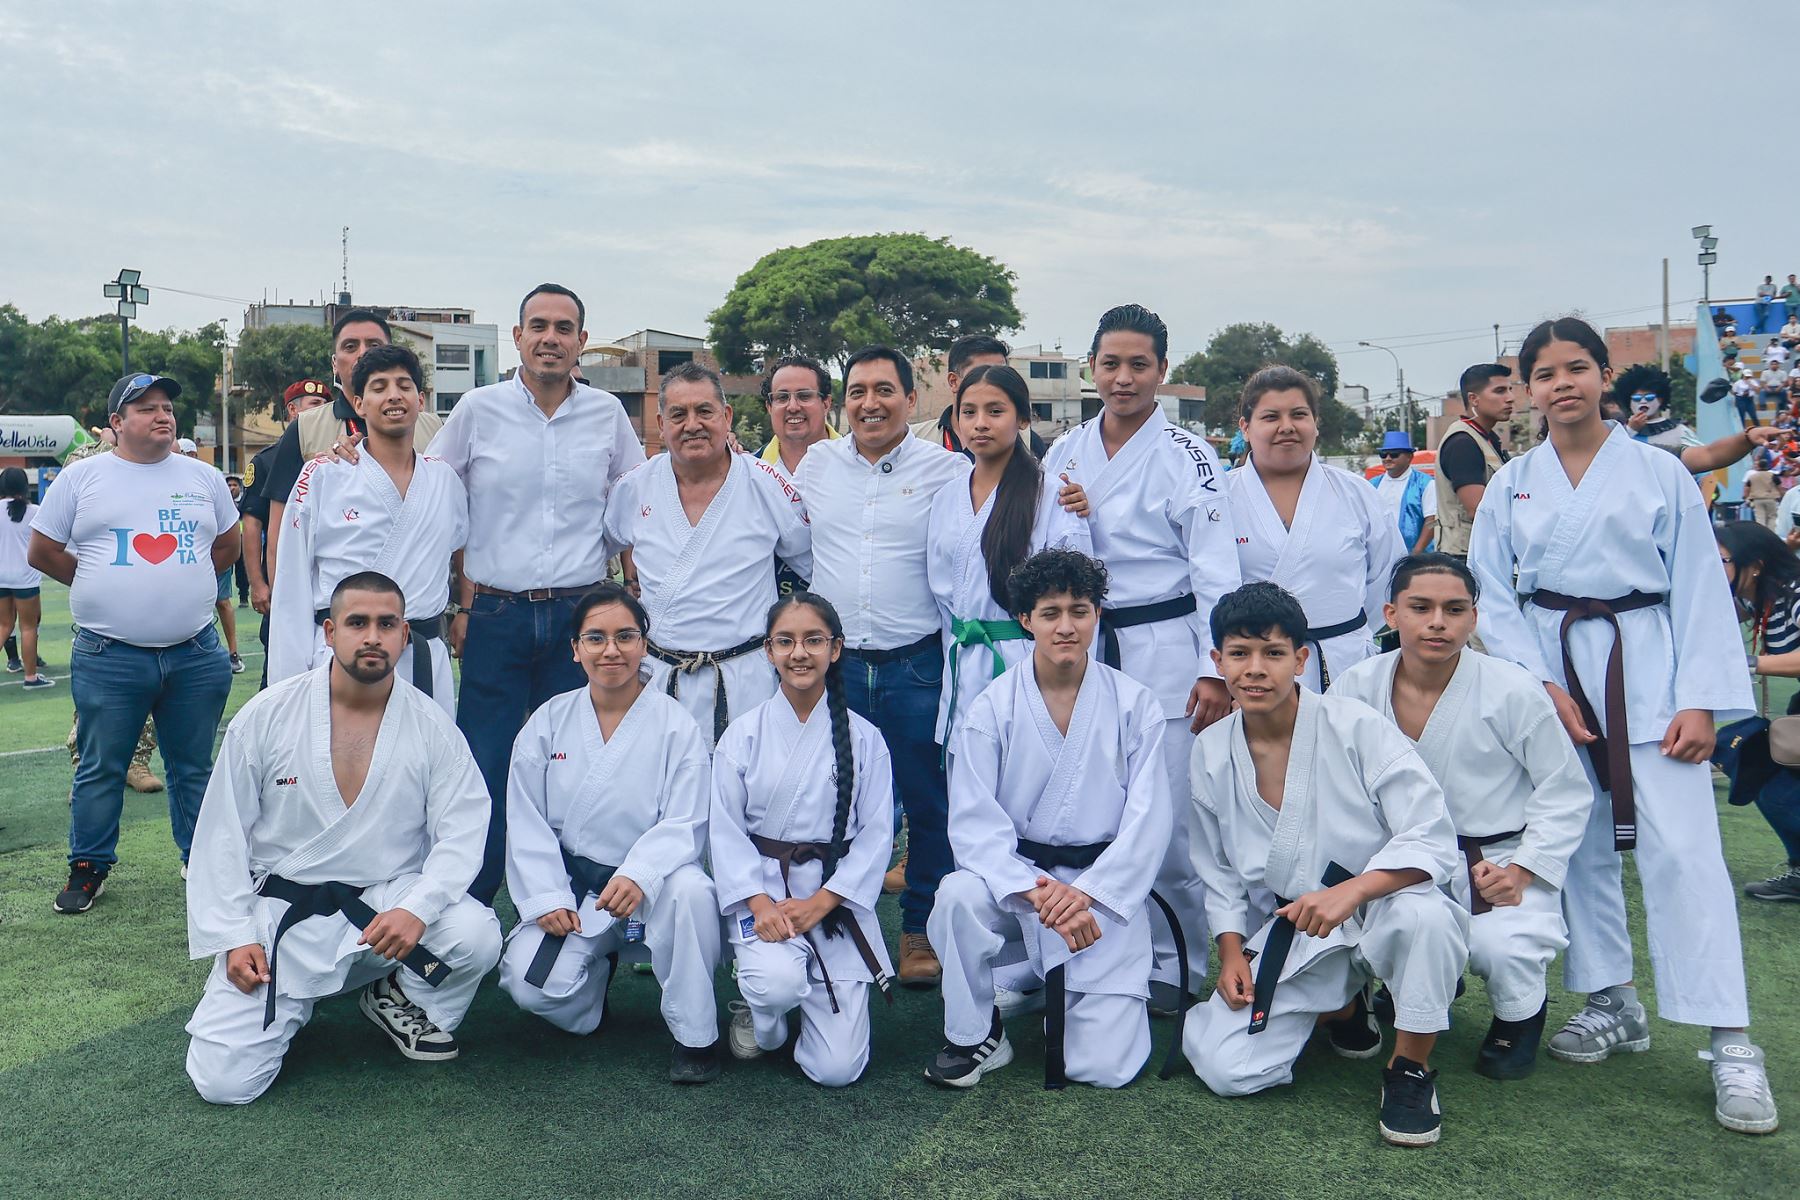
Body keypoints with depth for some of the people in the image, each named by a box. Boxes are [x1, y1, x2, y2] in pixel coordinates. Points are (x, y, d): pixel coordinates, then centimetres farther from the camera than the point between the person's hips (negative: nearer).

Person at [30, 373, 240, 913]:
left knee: (194, 767, 11)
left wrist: (183, 586, 10)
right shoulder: (81, 477, 2)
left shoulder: (203, 477, 9)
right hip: (108, 657, -2)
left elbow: (227, 545, 20)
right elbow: (42, 552, 6)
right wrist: (102, 587, 6)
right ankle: (89, 867, 21)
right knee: (101, 768, 7)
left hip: (195, 655, 2)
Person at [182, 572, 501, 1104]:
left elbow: (461, 834, -7)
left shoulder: (432, 727, -2)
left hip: (388, 901, 1)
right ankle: (292, 1000, 20)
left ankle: (398, 998, 5)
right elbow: (221, 834, 1)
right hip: (282, 911, -1)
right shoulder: (266, 715, -3)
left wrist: (417, 907, -25)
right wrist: (233, 937, -7)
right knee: (223, 1080, -14)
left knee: (477, 936, -29)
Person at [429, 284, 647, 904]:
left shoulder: (607, 414, 6)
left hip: (580, 615, 1)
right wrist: (459, 604, 1)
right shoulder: (478, 410, 2)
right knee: (485, 767, 1)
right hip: (495, 616, -1)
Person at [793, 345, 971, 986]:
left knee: (928, 805, 6)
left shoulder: (947, 469, -1)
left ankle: (921, 931, 22)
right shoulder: (815, 463, 9)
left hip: (917, 666, -2)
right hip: (833, 663, 3)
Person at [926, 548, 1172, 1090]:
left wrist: (1085, 893, -20)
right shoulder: (991, 709, -4)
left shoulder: (1134, 705, -3)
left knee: (1107, 1067, -9)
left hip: (1104, 888, 0)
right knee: (959, 895, -34)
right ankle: (975, 1037, -8)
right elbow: (974, 822, -11)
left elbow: (1149, 819, -7)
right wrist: (1039, 892, -26)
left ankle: (1063, 998, 27)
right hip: (1014, 876, 0)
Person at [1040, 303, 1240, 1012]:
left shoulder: (1185, 457, -5)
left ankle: (1174, 966, 15)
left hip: (1163, 650, -4)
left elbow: (1216, 571, -7)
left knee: (1166, 820, -3)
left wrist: (1215, 672, -13)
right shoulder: (1064, 454, 9)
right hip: (1083, 647, 4)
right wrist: (1075, 521, -9)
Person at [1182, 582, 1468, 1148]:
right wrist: (1232, 952, 0)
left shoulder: (1357, 727, -14)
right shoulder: (1211, 752, 0)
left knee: (1422, 914, -39)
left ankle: (1410, 1069, -10)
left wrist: (1350, 892, -34)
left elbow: (1432, 840, -19)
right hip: (1285, 936, 4)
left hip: (1378, 910, -3)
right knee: (1225, 1068, -15)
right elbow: (1218, 871, 12)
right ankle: (1341, 1006, 16)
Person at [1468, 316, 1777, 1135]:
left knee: (1680, 847, -10)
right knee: (1579, 844, 9)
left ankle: (1731, 1043, -4)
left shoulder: (1659, 473, -1)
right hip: (1552, 667, 3)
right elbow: (1492, 593, 4)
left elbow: (1700, 591, -2)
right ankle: (1613, 1002, 26)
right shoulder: (1512, 485, 6)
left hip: (1644, 665, -3)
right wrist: (1539, 683, -8)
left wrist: (1700, 701, -10)